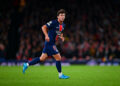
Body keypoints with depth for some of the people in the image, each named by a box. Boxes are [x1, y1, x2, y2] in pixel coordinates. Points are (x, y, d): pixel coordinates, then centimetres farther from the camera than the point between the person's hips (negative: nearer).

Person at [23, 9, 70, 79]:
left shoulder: (63, 25, 11)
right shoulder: (53, 22, -14)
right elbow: (43, 27, -16)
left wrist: (61, 37, 5)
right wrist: (46, 35, -29)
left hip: (52, 43, 9)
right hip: (50, 43, -9)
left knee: (42, 58, 12)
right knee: (58, 57, -8)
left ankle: (27, 64, 22)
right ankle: (60, 75, 4)